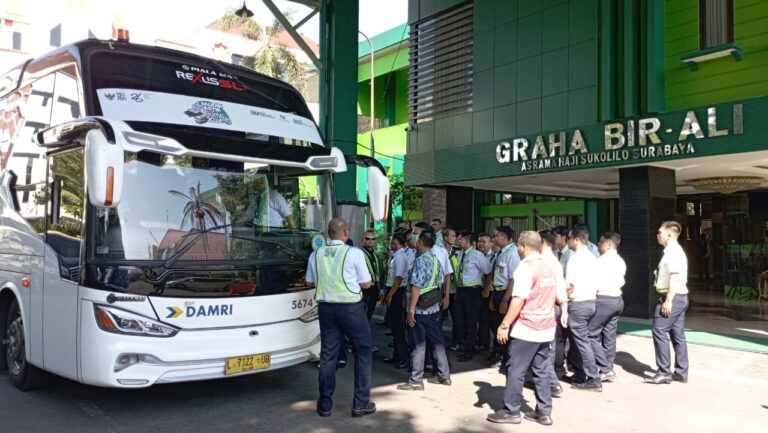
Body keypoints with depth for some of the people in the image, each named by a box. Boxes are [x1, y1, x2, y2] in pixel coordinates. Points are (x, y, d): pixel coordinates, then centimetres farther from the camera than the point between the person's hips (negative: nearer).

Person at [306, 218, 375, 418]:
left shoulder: (316, 254, 1)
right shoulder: (354, 253, -11)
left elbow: (310, 283, 12)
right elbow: (366, 283, -5)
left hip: (326, 307, 4)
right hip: (351, 307, -4)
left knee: (328, 354, 12)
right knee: (362, 352, 9)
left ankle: (325, 404, 18)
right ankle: (361, 404, 12)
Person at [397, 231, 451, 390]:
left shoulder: (420, 260, -15)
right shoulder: (435, 259, 9)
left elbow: (416, 287, -20)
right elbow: (437, 283, 13)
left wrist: (411, 310, -19)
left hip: (420, 309, -8)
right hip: (434, 307, 8)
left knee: (418, 345, 0)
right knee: (437, 341, 14)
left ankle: (416, 381, 8)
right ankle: (444, 375, 22)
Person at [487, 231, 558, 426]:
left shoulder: (525, 268, -15)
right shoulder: (549, 269, 11)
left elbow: (518, 301, -21)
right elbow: (554, 297, 17)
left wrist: (504, 325, -17)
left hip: (526, 329, -8)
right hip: (546, 328, 8)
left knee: (516, 371, 1)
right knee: (542, 371, 12)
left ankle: (511, 411, 8)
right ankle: (544, 412, 16)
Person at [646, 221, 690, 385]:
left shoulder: (673, 251, -14)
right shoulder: (672, 251, 16)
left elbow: (675, 277, -21)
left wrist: (668, 300, -24)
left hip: (673, 297, -10)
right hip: (678, 297, 10)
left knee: (659, 331, -8)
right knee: (678, 335, 12)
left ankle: (664, 373, -4)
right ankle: (681, 373, 17)